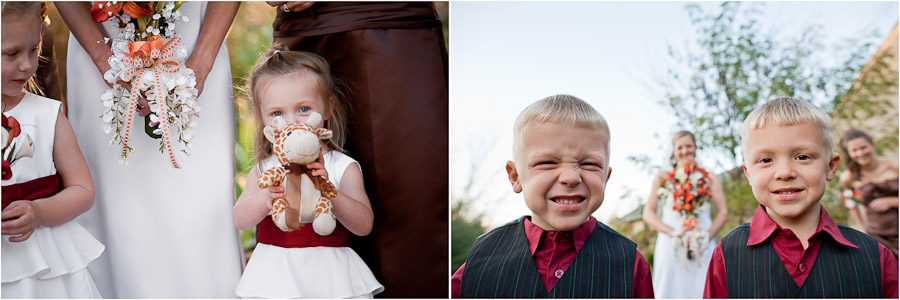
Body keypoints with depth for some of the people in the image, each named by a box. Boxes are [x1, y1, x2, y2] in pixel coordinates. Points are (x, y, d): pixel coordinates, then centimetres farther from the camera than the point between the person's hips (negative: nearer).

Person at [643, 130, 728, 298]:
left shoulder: (710, 179, 15)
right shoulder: (663, 178, 13)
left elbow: (723, 213, 10)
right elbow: (648, 213, 6)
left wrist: (707, 235, -10)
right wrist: (673, 232, -11)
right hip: (670, 246, 0)